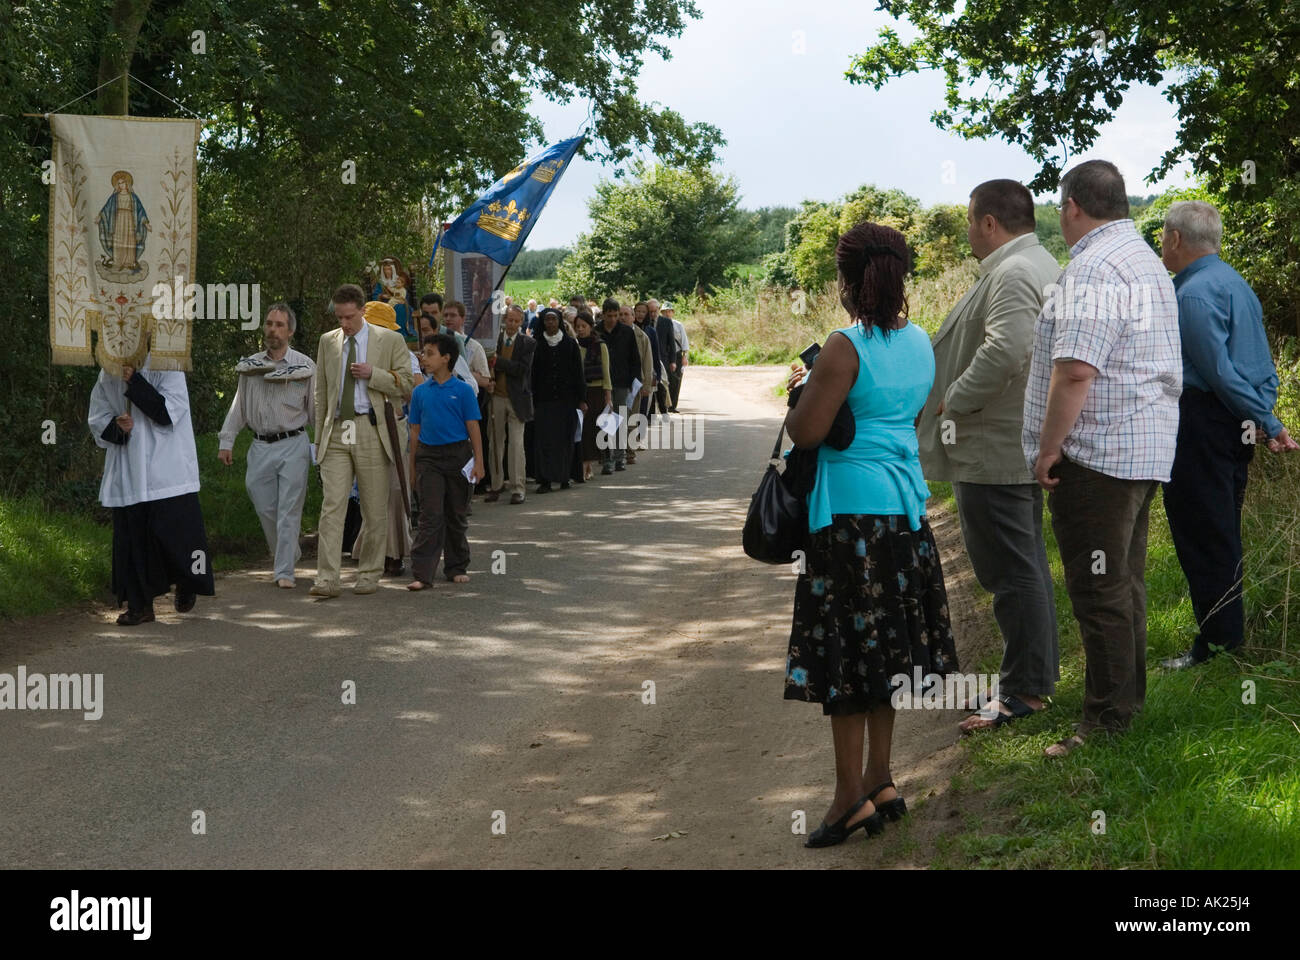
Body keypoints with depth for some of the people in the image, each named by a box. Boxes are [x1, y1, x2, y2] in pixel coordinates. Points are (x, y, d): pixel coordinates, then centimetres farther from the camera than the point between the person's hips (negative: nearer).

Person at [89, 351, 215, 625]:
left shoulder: (166, 367, -5)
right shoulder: (108, 375, 9)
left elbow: (168, 412, -15)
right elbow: (97, 420, 13)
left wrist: (134, 382, -20)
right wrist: (117, 428, -10)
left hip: (166, 470, -4)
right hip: (126, 475, 4)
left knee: (174, 528, -6)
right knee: (132, 538, 3)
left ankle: (187, 585, 23)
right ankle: (139, 605, 11)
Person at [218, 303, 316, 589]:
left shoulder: (304, 366, 1)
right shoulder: (250, 365, 10)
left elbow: (316, 409, 3)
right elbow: (238, 407, 15)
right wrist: (226, 441, 9)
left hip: (293, 445, -3)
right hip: (260, 447, 3)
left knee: (288, 511, -5)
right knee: (265, 509, 5)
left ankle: (285, 572, -2)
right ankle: (290, 556, 27)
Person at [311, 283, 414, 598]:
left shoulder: (390, 341, 4)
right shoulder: (328, 342, 14)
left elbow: (405, 385, 2)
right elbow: (321, 393, 18)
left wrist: (373, 374, -12)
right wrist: (319, 436, 14)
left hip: (372, 431, -2)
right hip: (336, 432, 2)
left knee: (375, 509, 3)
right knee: (331, 505, -7)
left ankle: (369, 574, 16)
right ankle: (327, 579, -10)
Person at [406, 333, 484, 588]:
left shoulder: (463, 390, -2)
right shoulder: (420, 392, 5)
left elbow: (473, 428, -1)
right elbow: (415, 430, 10)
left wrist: (479, 462, -6)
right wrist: (412, 467, 10)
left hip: (458, 454, -1)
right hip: (428, 456, 1)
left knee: (457, 516, 9)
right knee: (431, 516, -6)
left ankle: (456, 568, 21)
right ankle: (422, 574, -9)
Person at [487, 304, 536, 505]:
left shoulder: (527, 344, 0)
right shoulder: (494, 339, 6)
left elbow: (522, 369, -13)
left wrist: (497, 362, -17)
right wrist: (488, 381, -9)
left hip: (516, 399, -2)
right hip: (497, 397, 2)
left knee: (516, 443, -4)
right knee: (496, 443, 7)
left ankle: (517, 489, -1)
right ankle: (496, 486, 15)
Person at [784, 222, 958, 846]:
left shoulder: (845, 349, -16)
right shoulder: (921, 343, 7)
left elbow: (805, 434, -18)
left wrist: (798, 392, 2)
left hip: (851, 507, -8)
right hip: (906, 500, 8)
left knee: (845, 649, -1)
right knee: (883, 645, 14)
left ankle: (852, 796, 2)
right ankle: (881, 783, 21)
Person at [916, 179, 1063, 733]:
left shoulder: (1012, 273, -19)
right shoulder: (1042, 265, 17)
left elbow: (1005, 350, -32)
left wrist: (953, 401, -19)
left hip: (993, 450, -11)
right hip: (1022, 444, 11)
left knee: (1010, 570, -5)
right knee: (1025, 565, 18)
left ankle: (1024, 690, 0)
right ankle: (1039, 673, 27)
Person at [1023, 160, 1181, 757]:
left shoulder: (1094, 267, -17)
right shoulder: (1145, 259, 18)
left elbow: (1075, 371, -24)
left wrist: (1048, 449, -16)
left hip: (1096, 454, -11)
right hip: (1147, 449, 11)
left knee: (1099, 590, -5)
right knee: (1125, 580, 17)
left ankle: (1107, 720, -1)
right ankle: (1129, 697, 27)